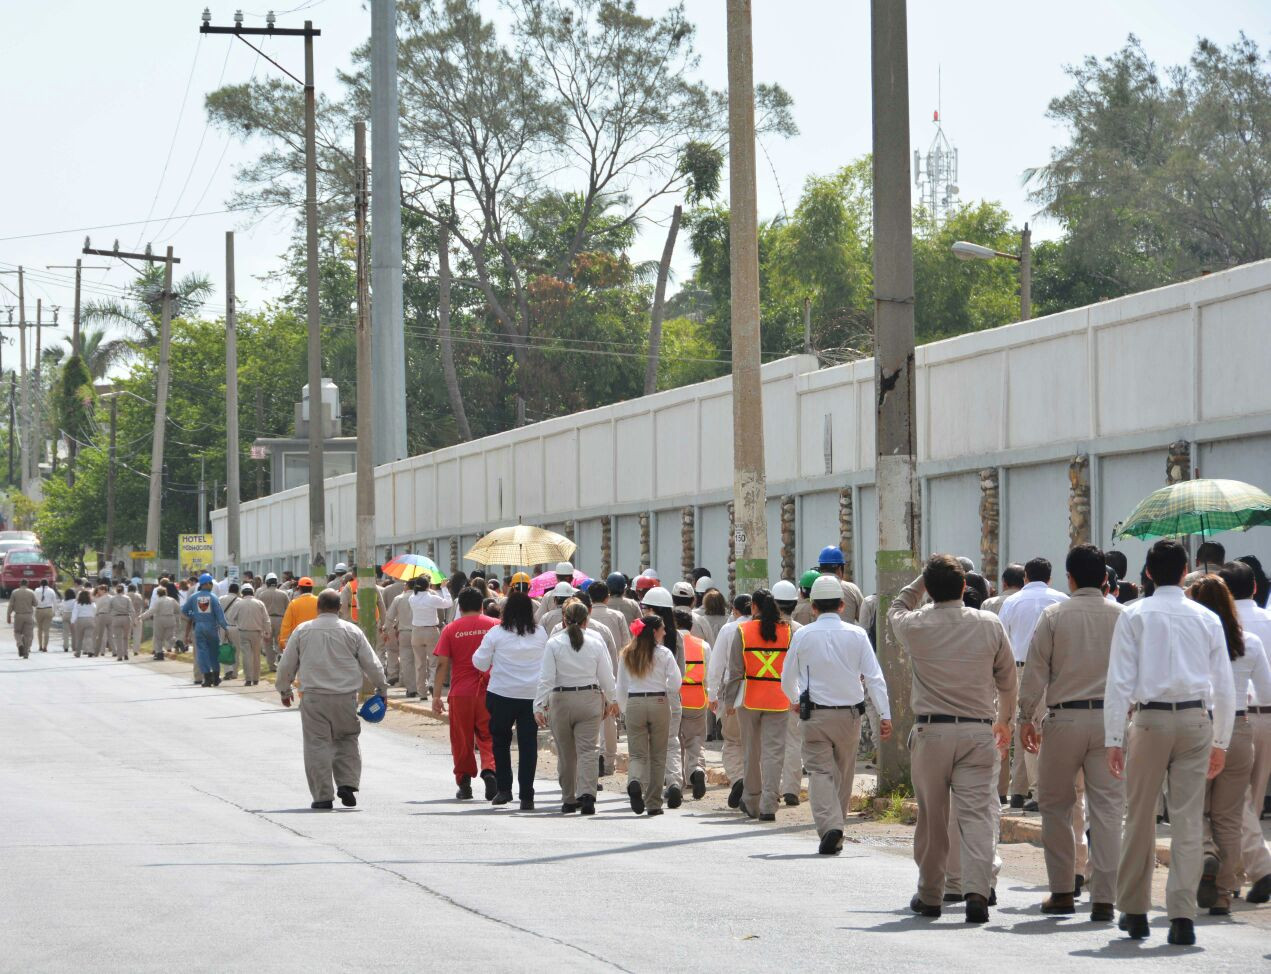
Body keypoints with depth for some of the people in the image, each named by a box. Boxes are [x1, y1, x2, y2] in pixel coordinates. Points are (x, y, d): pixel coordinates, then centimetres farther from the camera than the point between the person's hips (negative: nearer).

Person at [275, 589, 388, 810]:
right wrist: (381, 688, 20)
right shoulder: (351, 631, 2)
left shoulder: (302, 631, 3)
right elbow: (371, 664, 6)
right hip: (346, 696, 1)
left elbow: (286, 665, 9)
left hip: (314, 697, -1)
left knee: (317, 744, 2)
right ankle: (347, 784, 3)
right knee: (347, 741, 17)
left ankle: (323, 796, 0)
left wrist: (284, 690, 25)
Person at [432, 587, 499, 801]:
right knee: (488, 737, 6)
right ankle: (490, 770, -17)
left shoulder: (451, 629, 1)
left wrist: (436, 696, -1)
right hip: (488, 692, 0)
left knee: (462, 740, 9)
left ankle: (464, 784, 13)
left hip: (460, 693, 0)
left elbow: (442, 664, -3)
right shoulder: (495, 626, 3)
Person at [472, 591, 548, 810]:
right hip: (532, 695, 2)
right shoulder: (541, 634, 0)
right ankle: (526, 796, -1)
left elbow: (480, 663, -2)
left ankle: (504, 789, 12)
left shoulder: (496, 634, -7)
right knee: (528, 745, 3)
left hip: (502, 695, -2)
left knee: (500, 742, 16)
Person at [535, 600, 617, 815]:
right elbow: (606, 675, 3)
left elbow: (546, 678, -9)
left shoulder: (554, 643, -6)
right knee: (587, 750, -2)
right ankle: (587, 794, -21)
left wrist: (539, 706, -7)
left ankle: (569, 799, 19)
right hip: (590, 699, 0)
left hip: (561, 700, 0)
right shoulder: (596, 642, -2)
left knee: (565, 753, 11)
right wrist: (612, 699, 18)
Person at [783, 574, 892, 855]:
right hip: (850, 713, 2)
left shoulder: (803, 636, -2)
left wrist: (796, 701, 29)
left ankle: (829, 826, -23)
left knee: (820, 772, -3)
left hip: (815, 715, -2)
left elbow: (787, 679, 8)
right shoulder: (856, 635, -1)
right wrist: (885, 715, -3)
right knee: (843, 774, 14)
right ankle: (835, 834, 22)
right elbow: (874, 677, -5)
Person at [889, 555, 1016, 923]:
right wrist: (1004, 719, 25)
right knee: (977, 813, -4)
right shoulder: (990, 624, 0)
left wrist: (923, 579, 21)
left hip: (932, 730, 0)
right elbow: (1007, 678, 11)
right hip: (979, 731, 0)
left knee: (931, 817, 10)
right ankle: (977, 890, -19)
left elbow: (896, 609, 23)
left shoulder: (916, 626, -3)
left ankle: (930, 896, 18)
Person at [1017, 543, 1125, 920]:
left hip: (1065, 718, -1)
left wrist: (1026, 717, 5)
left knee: (1056, 805, 12)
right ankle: (1104, 899, -3)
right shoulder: (1122, 617, 3)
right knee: (1107, 808, 1)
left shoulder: (1054, 615, -1)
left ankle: (1063, 892, 14)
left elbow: (1035, 669, -2)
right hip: (1109, 719, 1)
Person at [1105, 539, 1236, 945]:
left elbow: (1120, 681, -4)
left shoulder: (1134, 616, 0)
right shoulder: (1206, 619, 7)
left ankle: (1134, 912, 17)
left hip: (1150, 719, -1)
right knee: (1189, 821, 1)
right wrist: (1220, 741, 16)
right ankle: (1182, 917, -6)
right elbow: (1224, 686, 9)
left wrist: (1114, 739, -2)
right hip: (1196, 720, 1)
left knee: (1139, 819, 10)